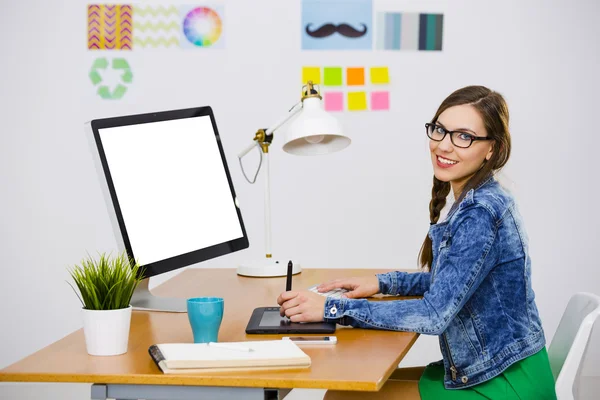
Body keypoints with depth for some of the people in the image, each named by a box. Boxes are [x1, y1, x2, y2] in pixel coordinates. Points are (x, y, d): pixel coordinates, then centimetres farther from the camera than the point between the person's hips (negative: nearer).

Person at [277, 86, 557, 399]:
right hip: (483, 372, 8)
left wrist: (333, 308, -24)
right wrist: (383, 283, 9)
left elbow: (435, 314, -26)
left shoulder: (481, 213, -22)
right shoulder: (475, 202, 7)